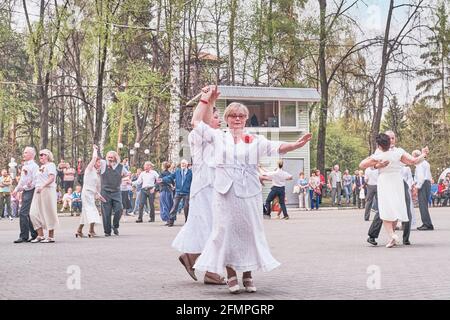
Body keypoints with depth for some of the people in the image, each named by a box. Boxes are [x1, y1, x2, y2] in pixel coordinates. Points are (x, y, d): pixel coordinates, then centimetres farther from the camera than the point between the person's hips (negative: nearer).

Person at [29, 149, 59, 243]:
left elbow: (52, 178, -15)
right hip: (38, 192, 9)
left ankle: (51, 237, 1)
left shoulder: (51, 165, -2)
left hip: (47, 190, -9)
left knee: (48, 213, -4)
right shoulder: (41, 167, 24)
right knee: (34, 213, 1)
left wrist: (42, 186, -25)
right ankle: (40, 235, 6)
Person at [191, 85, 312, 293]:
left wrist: (296, 145, -21)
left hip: (249, 195, 1)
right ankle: (231, 276, 9)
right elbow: (196, 122, 7)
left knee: (249, 233, 4)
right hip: (225, 195, 0)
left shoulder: (255, 141, 7)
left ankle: (248, 276, 15)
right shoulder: (218, 137, 9)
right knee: (226, 233, 0)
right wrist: (206, 100, 8)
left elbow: (277, 148, -3)